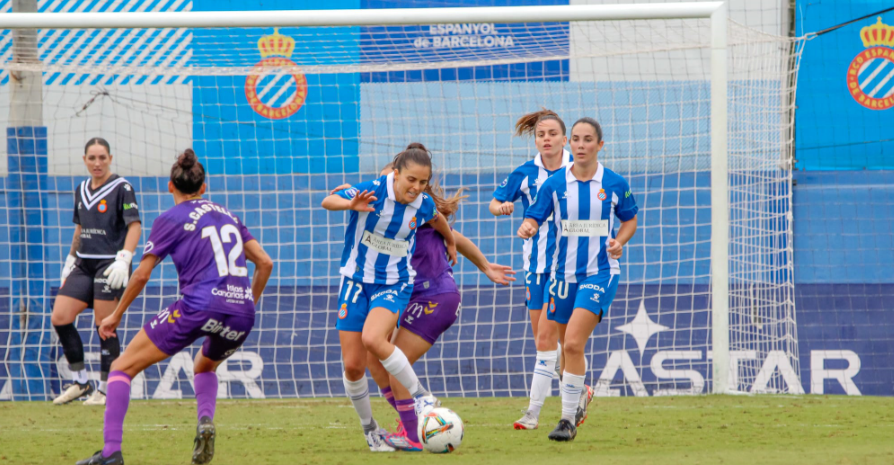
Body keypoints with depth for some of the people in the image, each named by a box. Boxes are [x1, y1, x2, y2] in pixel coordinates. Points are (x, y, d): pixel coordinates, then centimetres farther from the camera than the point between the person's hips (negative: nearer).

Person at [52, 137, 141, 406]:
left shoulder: (121, 188, -6)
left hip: (110, 264, -7)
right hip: (84, 264, 7)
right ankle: (80, 382, 7)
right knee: (59, 318, -3)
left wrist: (124, 258, -22)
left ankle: (105, 389, 2)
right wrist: (70, 259, 23)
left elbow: (134, 226, -12)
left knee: (105, 327, -7)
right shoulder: (81, 190, 14)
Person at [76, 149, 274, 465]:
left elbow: (141, 275, 4)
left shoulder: (171, 219, 6)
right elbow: (265, 263, 19)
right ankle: (205, 421, 5)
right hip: (241, 314, 5)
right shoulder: (227, 215, 21)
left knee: (122, 368, 5)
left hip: (198, 307, -5)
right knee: (204, 366, 36)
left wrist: (116, 314, 17)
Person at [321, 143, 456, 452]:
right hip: (356, 282, 0)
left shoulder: (423, 205, -7)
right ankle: (369, 429, 19)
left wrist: (451, 242, 36)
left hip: (395, 284, 0)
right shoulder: (374, 192, -18)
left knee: (372, 338, -30)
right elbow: (328, 201, -29)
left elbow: (436, 218, 18)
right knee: (352, 365, -2)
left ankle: (421, 396, -15)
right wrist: (350, 204, -51)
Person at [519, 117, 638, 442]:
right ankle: (578, 395, 40)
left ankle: (568, 420, -14)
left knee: (573, 343, -19)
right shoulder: (555, 184, 1)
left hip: (601, 272, -3)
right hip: (564, 273, 3)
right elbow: (534, 218, 0)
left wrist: (619, 241, -7)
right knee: (567, 348, 11)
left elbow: (630, 220, 13)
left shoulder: (614, 184, -1)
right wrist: (527, 229, -24)